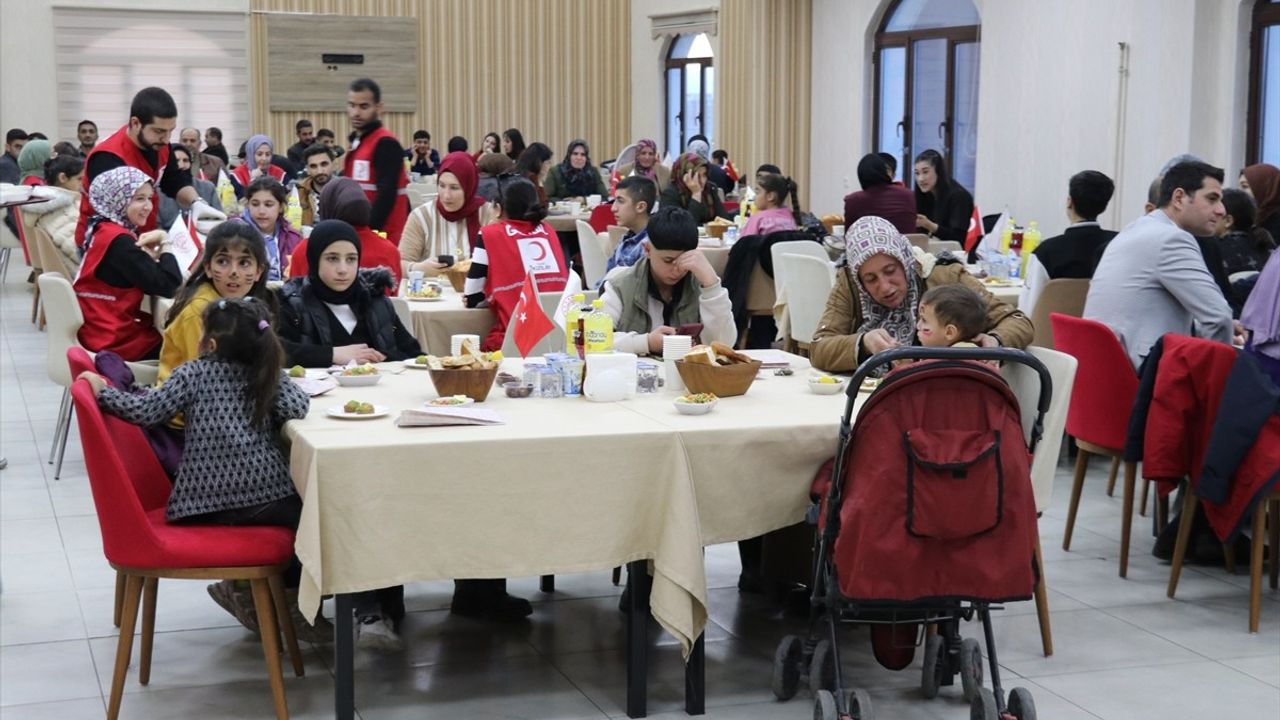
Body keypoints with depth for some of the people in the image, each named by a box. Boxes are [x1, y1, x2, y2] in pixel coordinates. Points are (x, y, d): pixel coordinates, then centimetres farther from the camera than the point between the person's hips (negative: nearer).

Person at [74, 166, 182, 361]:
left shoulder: (105, 231, 8)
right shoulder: (119, 241, -20)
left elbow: (148, 275, 9)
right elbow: (167, 286, -23)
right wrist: (164, 243, -11)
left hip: (100, 333, 9)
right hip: (115, 341, -9)